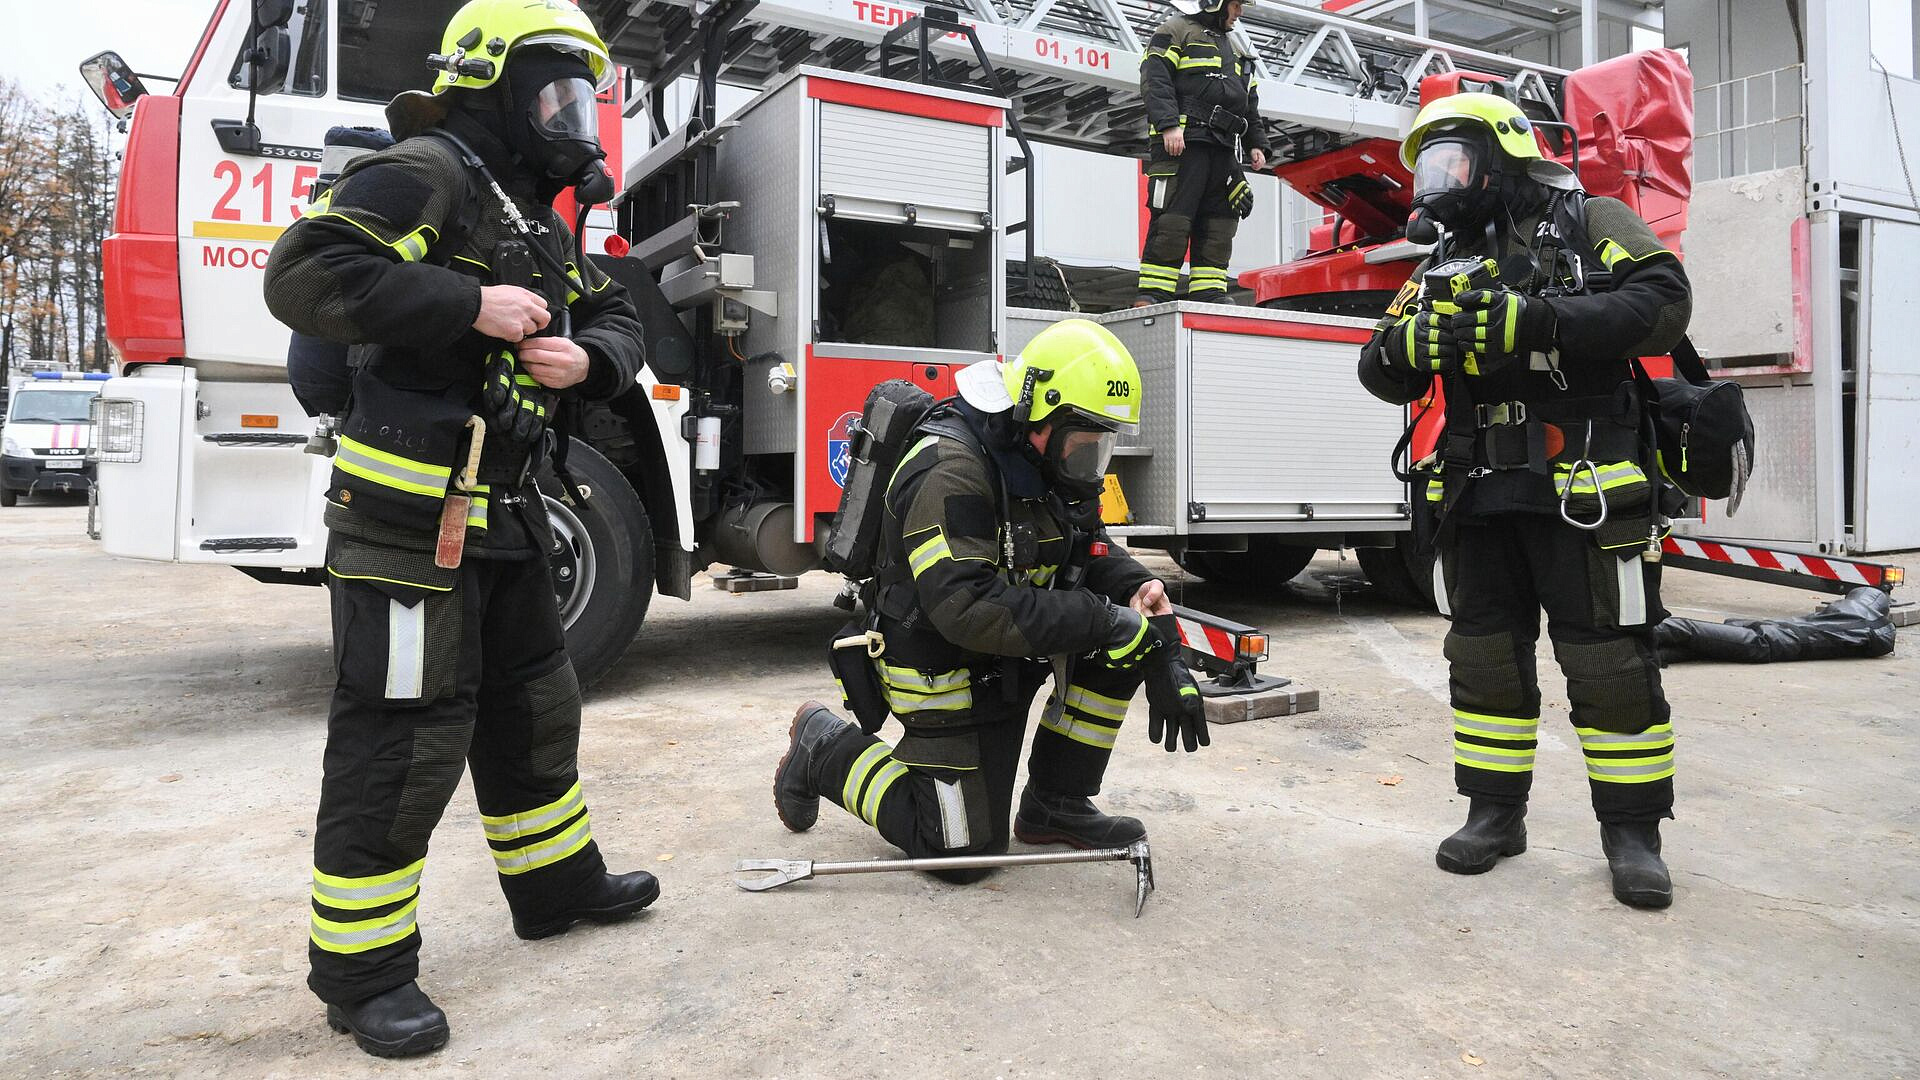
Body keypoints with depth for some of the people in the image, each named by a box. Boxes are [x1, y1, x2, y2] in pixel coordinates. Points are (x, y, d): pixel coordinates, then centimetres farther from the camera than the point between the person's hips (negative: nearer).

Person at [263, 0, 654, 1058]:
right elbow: (303, 274, -22)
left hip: (498, 514, 10)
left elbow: (616, 320, 18)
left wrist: (586, 355, -5)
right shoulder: (425, 174, -10)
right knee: (403, 736, -4)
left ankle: (557, 881, 37)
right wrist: (471, 306, -24)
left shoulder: (533, 218, 19)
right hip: (409, 509, -10)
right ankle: (359, 969, 11)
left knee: (532, 704, 19)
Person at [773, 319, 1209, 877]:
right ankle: (825, 748, 15)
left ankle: (1056, 804, 4)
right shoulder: (952, 469, -28)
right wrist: (1100, 621, -36)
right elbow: (965, 607, -37)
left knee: (1130, 628, -9)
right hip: (946, 669, -8)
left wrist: (1141, 593, -18)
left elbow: (1092, 553, 5)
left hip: (1011, 656, 8)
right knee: (963, 850, -3)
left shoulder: (1050, 465, 1)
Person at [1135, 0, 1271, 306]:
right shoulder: (1176, 32, 5)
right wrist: (1169, 125, -22)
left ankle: (1209, 293, 3)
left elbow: (1249, 105, 31)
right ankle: (1152, 295, -14)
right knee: (1172, 221, -14)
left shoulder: (1232, 49, 29)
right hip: (1182, 142, -8)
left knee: (1217, 225, 2)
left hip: (1224, 149, 8)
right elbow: (1155, 80, -10)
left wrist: (1257, 143, 18)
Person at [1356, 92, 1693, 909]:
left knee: (1609, 661, 0)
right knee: (1484, 659, 9)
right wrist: (1416, 340, -15)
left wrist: (1534, 322, -25)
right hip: (1478, 498, 6)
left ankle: (1632, 831, 13)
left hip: (1583, 493, -5)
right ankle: (1495, 813, 22)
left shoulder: (1590, 225, 2)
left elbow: (1663, 304, -15)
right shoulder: (1444, 267, 16)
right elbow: (1382, 373, 9)